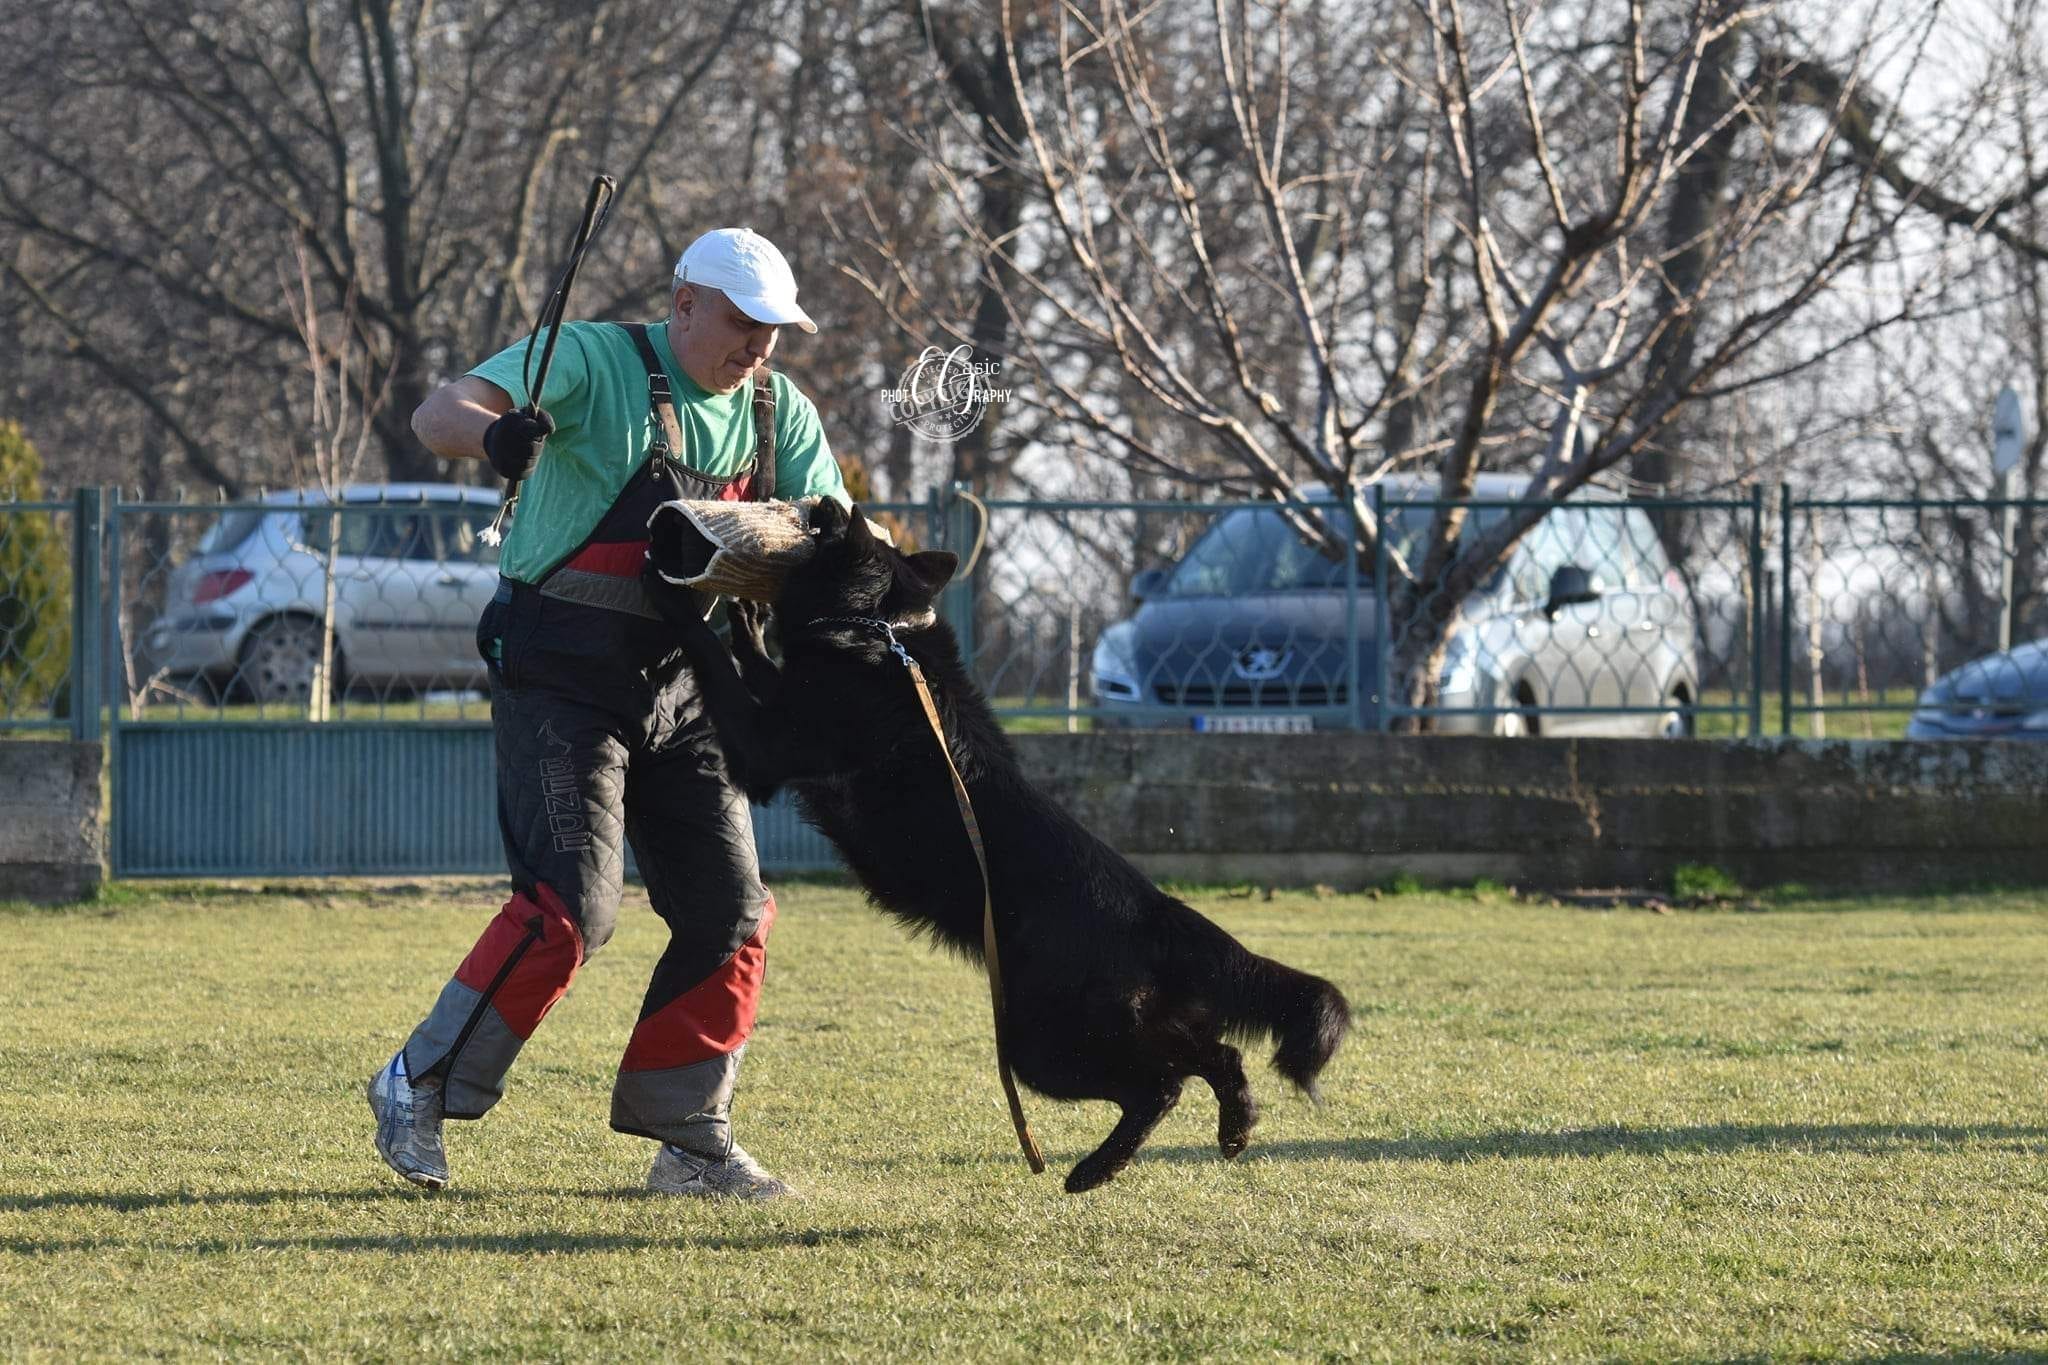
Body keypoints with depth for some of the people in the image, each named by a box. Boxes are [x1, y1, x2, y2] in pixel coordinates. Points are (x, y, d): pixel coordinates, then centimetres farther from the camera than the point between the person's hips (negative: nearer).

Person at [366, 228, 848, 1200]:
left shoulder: (780, 416, 7)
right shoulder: (593, 363, -11)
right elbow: (438, 414, -23)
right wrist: (494, 434, -47)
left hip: (681, 695, 7)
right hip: (562, 681, -6)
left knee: (730, 910, 3)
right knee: (572, 901, -18)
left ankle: (691, 1144, 15)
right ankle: (421, 1088, -6)